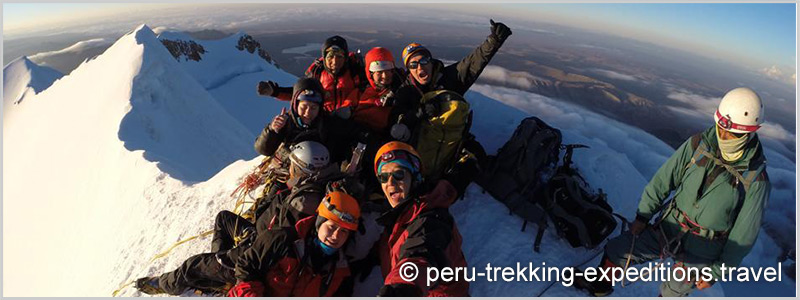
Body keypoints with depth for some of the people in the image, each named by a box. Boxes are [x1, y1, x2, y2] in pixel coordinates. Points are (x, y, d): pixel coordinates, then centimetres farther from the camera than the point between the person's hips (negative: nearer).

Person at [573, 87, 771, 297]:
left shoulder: (756, 180, -19)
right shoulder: (698, 145, -12)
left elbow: (743, 235, -11)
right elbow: (663, 179, -2)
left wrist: (717, 273, -6)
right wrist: (643, 216, 1)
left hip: (700, 252, -3)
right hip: (669, 229, 3)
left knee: (672, 294, 14)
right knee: (616, 251, 6)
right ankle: (601, 286, 33)